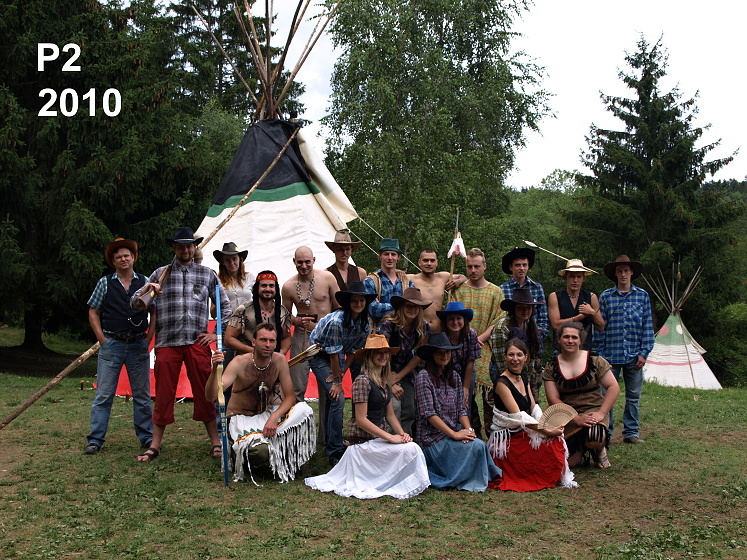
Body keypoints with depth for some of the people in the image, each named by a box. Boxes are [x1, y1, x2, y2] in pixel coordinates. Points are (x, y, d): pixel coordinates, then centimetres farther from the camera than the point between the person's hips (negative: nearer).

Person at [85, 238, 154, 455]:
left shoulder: (145, 283, 7)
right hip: (111, 345, -1)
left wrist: (148, 338, 1)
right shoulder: (105, 283, 5)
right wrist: (103, 339, -1)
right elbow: (93, 313, 7)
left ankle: (147, 437, 17)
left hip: (138, 345, 1)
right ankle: (95, 440, 6)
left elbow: (155, 313, 11)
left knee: (142, 395, 8)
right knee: (103, 394, 0)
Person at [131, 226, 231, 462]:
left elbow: (225, 305, 17)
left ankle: (215, 441, 12)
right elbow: (134, 304, 9)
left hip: (197, 343, 0)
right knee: (164, 394, 4)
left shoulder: (207, 274, 12)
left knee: (204, 393, 2)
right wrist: (146, 290, -12)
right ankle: (155, 445, 14)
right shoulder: (161, 273, 11)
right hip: (167, 343, 0)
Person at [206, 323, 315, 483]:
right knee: (259, 449, -35)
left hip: (267, 413, 4)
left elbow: (290, 396, -7)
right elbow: (210, 396, -28)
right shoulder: (240, 363, -20)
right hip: (240, 417, -4)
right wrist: (215, 370, -46)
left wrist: (274, 417, -26)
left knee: (304, 410, -22)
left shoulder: (279, 360, -10)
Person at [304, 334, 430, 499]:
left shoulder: (385, 382, 11)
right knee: (410, 449, -23)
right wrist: (391, 437, -20)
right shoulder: (363, 381, -15)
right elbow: (361, 420, -18)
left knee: (413, 447, -15)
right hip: (363, 441, -8)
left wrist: (402, 433, -4)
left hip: (380, 437, 8)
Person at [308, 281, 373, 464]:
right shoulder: (336, 320, -31)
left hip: (339, 355, 7)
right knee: (337, 399, -18)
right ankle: (335, 452, -13)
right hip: (320, 355, -7)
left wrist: (342, 372, -9)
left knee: (331, 399, 14)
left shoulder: (365, 323, -9)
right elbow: (333, 353, -25)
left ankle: (330, 444, 28)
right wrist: (337, 381, -18)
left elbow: (354, 349, -2)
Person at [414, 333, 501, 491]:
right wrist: (453, 434, -19)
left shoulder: (454, 377, 13)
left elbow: (461, 409, 10)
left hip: (454, 433, 7)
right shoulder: (423, 376, -9)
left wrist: (468, 429, -9)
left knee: (480, 445, -19)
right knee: (477, 446, -23)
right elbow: (428, 413, -16)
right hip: (433, 438, -7)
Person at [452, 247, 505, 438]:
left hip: (487, 352, -1)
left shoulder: (495, 292, 9)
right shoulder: (458, 290, 11)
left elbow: (499, 322, 2)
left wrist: (480, 339, -10)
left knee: (490, 394, -7)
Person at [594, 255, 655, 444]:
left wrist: (644, 353, -1)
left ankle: (631, 432, 18)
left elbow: (647, 326, 6)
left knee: (633, 396, 8)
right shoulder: (606, 296, 3)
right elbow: (600, 327, 3)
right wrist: (600, 353, -1)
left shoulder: (642, 296, 6)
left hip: (634, 356, 1)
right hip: (611, 355, -1)